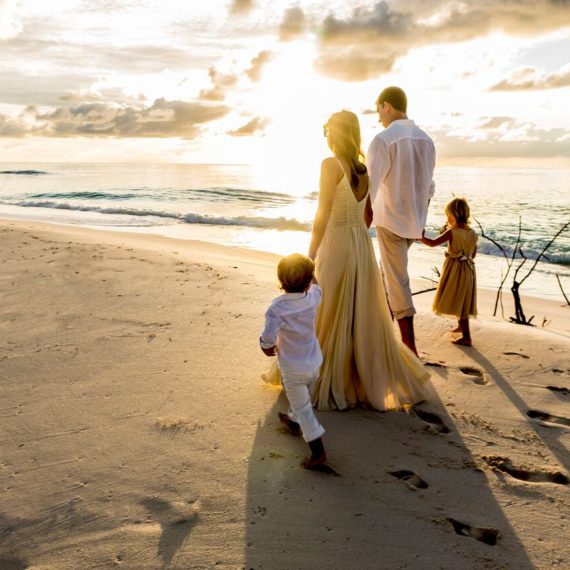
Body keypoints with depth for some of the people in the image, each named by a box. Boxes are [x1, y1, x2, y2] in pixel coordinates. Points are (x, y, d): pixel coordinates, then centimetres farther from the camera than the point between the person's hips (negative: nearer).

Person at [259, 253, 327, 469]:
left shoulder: (278, 307, -26)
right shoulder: (313, 297, -12)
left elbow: (268, 338, -29)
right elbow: (315, 287, 13)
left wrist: (267, 347, -7)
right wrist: (309, 270, 29)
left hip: (293, 369, -5)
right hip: (314, 363, 5)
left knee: (303, 408, 6)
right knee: (303, 400, 29)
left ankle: (318, 451, 6)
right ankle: (293, 422, 54)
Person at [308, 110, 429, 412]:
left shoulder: (331, 164, -13)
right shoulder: (364, 167, 9)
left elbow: (322, 215, -15)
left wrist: (310, 255, -9)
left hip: (336, 245, -7)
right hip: (362, 244, 7)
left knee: (332, 320, 4)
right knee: (365, 316, 17)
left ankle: (332, 386, 15)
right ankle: (375, 379, 29)